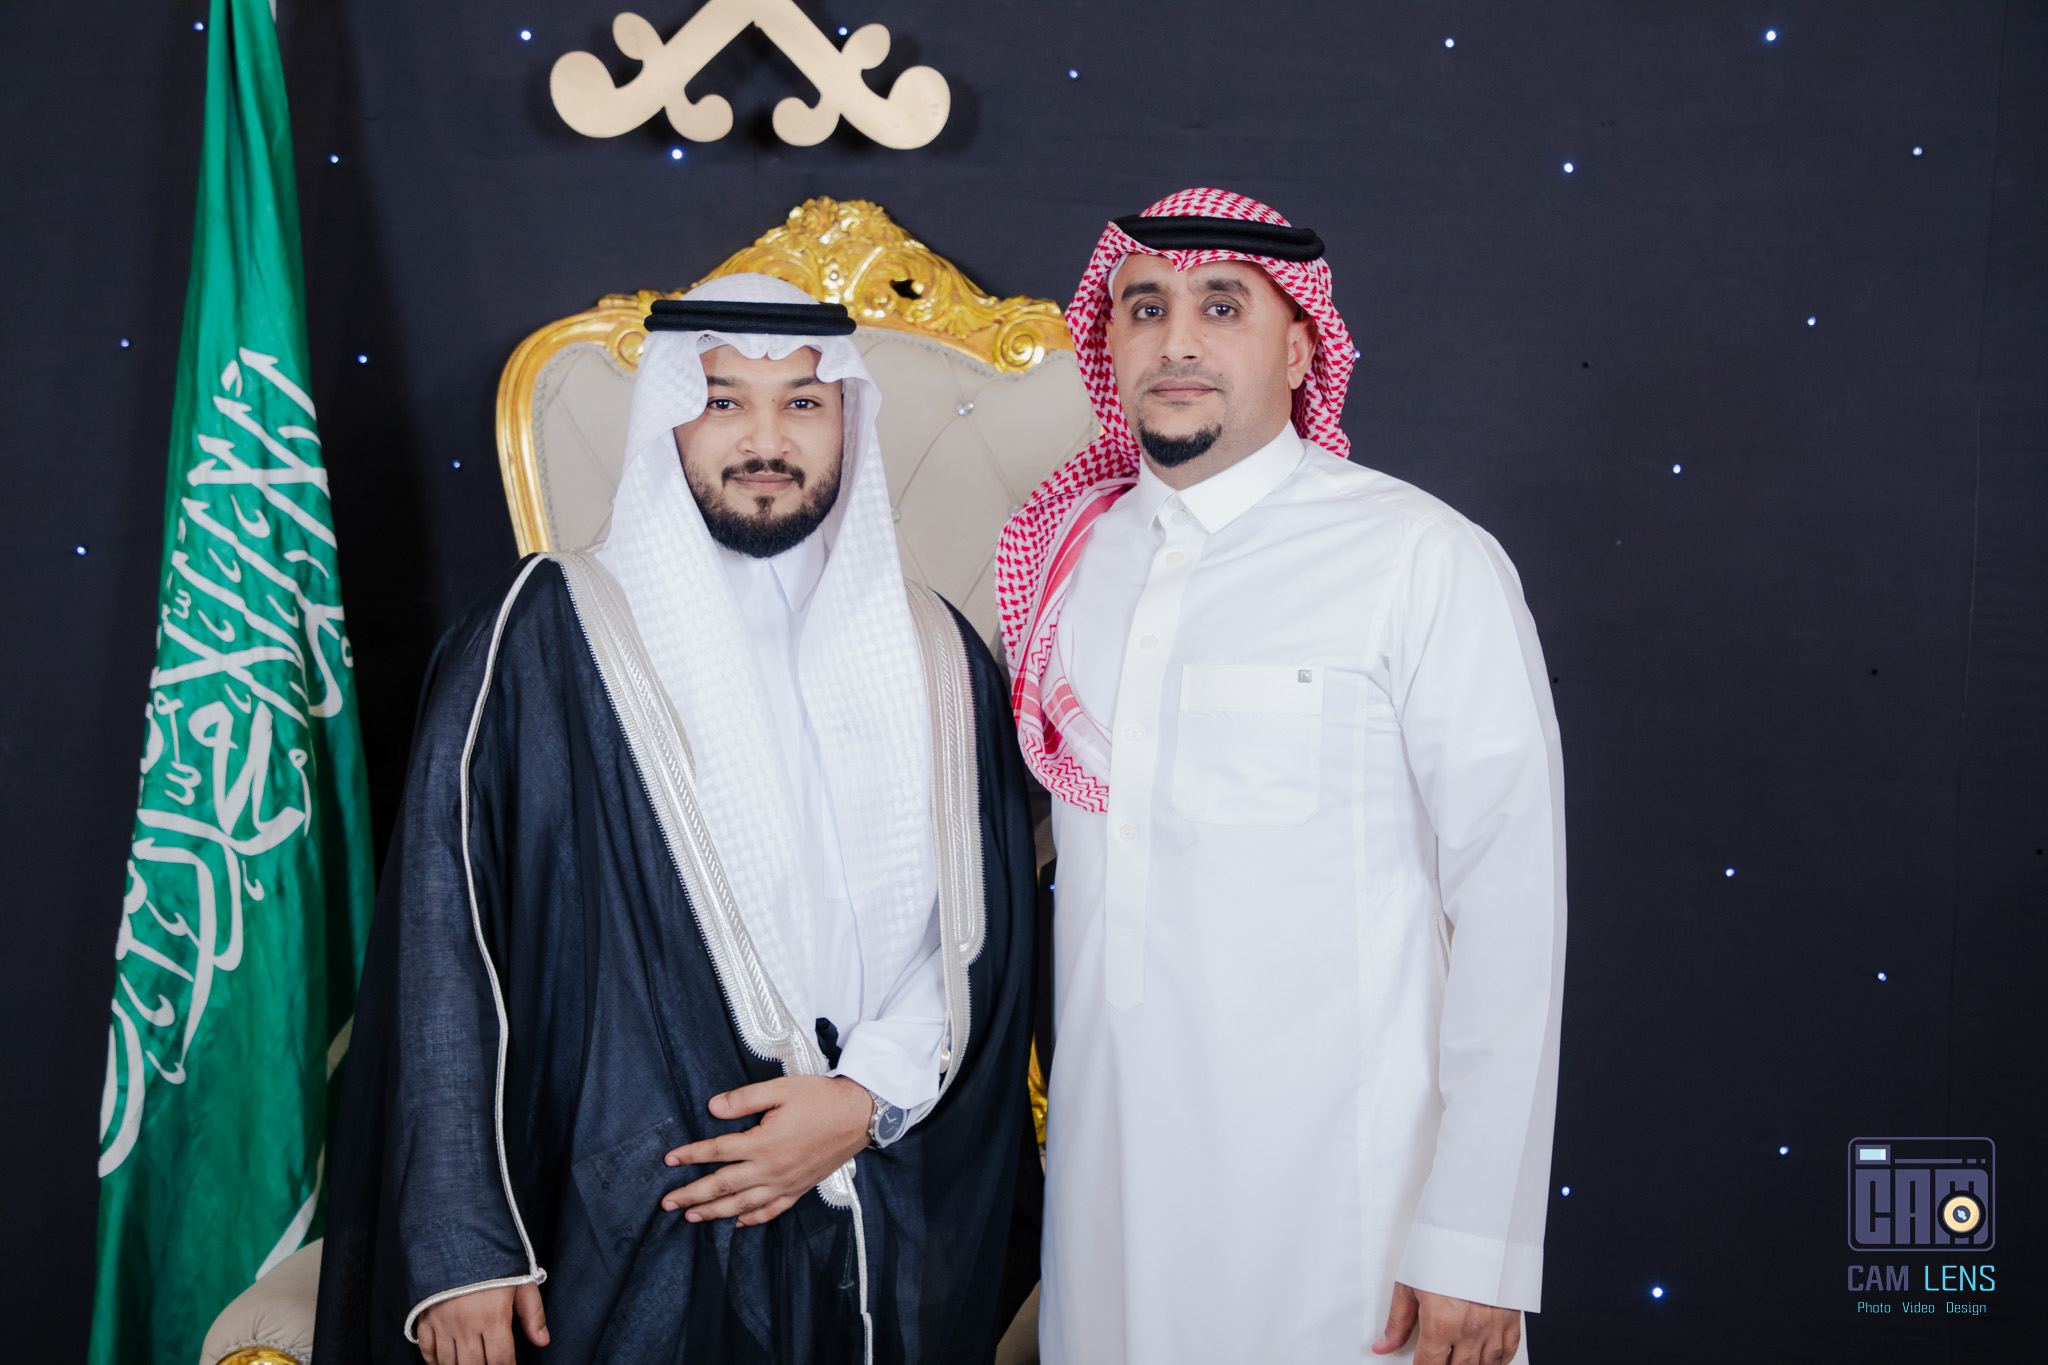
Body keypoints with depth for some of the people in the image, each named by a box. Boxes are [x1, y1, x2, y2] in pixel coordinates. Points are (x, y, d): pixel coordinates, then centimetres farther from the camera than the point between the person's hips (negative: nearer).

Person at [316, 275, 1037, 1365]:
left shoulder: (934, 660, 6)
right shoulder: (543, 640, -5)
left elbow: (985, 939, 6)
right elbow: (443, 941, -8)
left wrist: (870, 1098, -10)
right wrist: (458, 1250, -12)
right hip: (631, 1245, -3)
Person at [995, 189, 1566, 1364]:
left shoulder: (1428, 563, -10)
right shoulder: (1067, 551, 7)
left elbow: (1511, 915, -11)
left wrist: (1475, 1243, -13)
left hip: (1337, 1208, -4)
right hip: (1107, 1179, 5)